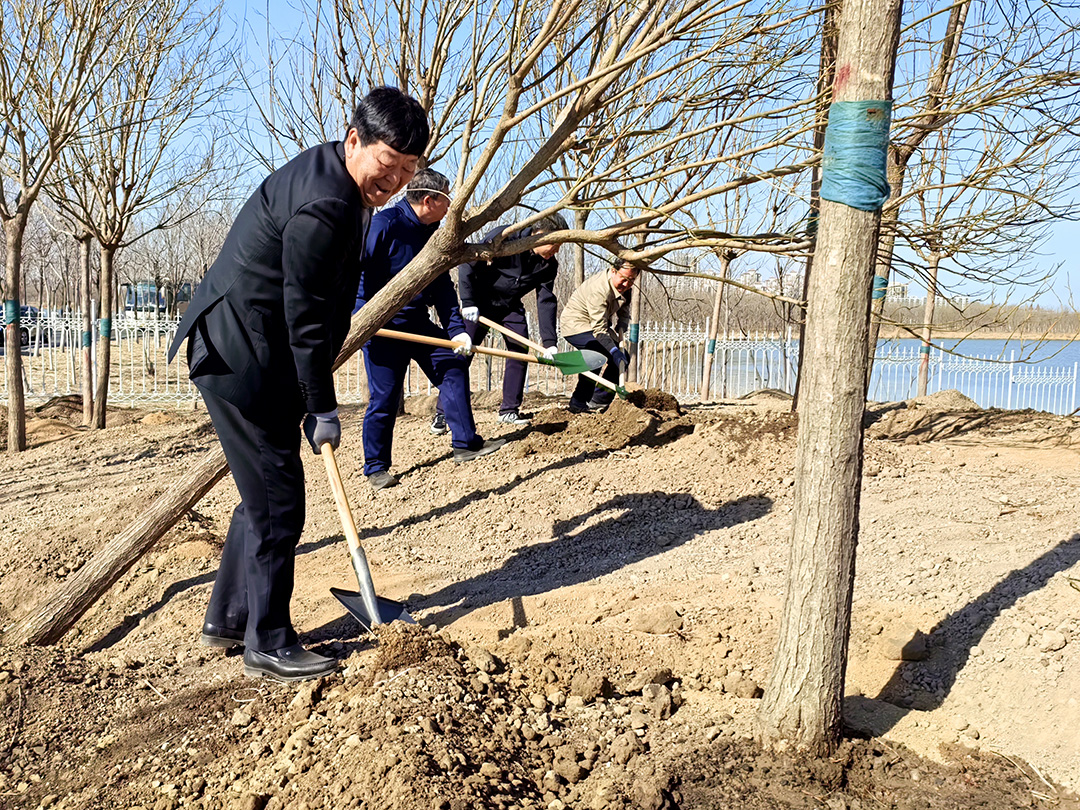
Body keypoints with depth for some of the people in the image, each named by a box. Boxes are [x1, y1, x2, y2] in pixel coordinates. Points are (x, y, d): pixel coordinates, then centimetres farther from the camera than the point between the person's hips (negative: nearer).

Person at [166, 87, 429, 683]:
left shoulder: (343, 188, 10)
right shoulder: (321, 203, -24)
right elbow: (305, 316, -22)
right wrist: (322, 409, -15)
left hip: (262, 360, 11)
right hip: (240, 360, -11)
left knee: (266, 494, 17)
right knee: (277, 503, -4)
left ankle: (227, 618, 30)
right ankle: (268, 645, 9)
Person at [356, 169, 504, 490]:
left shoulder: (432, 234, 9)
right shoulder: (384, 224, -15)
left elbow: (443, 287, 12)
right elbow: (358, 269, -16)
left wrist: (456, 328, 2)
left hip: (418, 322, 8)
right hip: (382, 325, -8)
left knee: (454, 367, 5)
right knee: (384, 397, -4)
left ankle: (465, 442, 14)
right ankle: (376, 468, 11)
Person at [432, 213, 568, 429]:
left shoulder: (549, 264, -11)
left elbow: (546, 301, -10)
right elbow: (467, 264, -20)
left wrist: (549, 341, -18)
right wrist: (468, 302, -24)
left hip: (511, 307, 5)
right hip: (480, 304, -5)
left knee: (520, 352, -6)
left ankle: (509, 410, 7)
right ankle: (442, 413, -4)